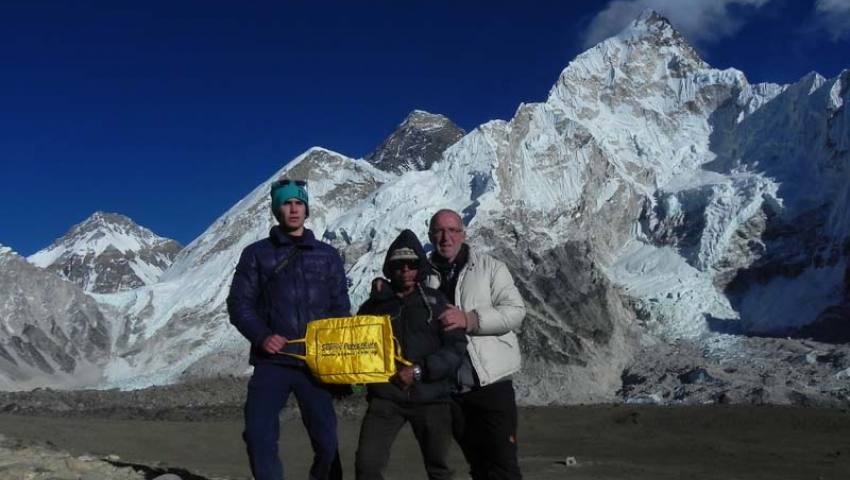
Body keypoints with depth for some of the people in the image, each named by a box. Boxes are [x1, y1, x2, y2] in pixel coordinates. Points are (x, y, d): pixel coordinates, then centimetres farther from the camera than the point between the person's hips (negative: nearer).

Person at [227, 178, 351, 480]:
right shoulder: (256, 254, 7)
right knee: (259, 434, -12)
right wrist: (262, 336, -13)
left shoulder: (327, 255, 12)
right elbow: (239, 303, 3)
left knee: (326, 440, 3)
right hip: (272, 361, -1)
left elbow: (341, 308, 11)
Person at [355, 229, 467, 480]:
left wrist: (419, 370, -15)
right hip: (386, 397, 0)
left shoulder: (436, 301, 2)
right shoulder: (375, 304, 7)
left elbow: (457, 346, -5)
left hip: (431, 397, 0)